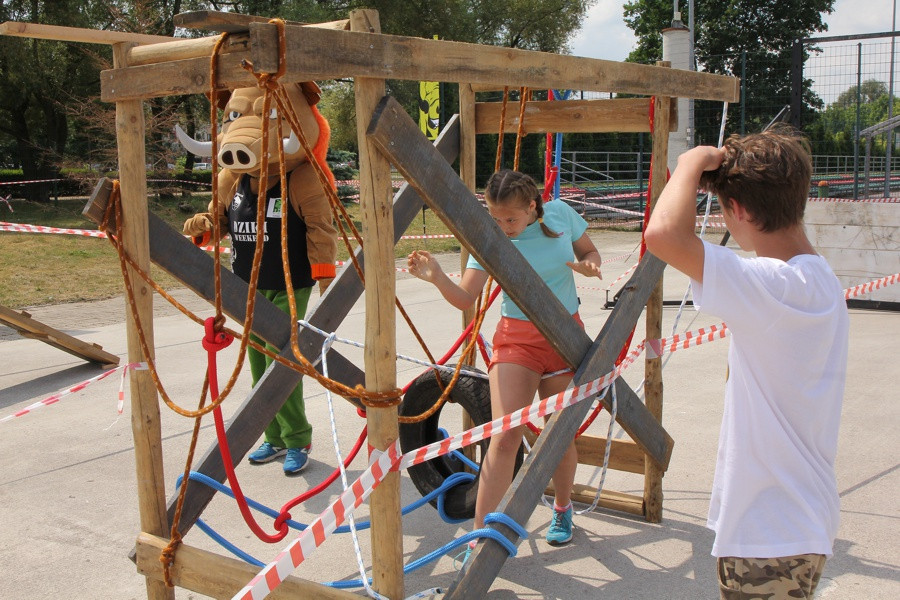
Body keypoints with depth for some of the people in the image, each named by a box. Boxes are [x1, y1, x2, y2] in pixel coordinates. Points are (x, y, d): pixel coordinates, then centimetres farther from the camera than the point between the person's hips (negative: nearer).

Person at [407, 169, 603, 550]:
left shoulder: (560, 215, -7)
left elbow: (589, 251, 11)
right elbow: (465, 298, -15)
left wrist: (589, 267, -12)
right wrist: (437, 278, -34)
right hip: (516, 337, -1)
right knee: (505, 436, -12)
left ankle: (562, 510, 38)